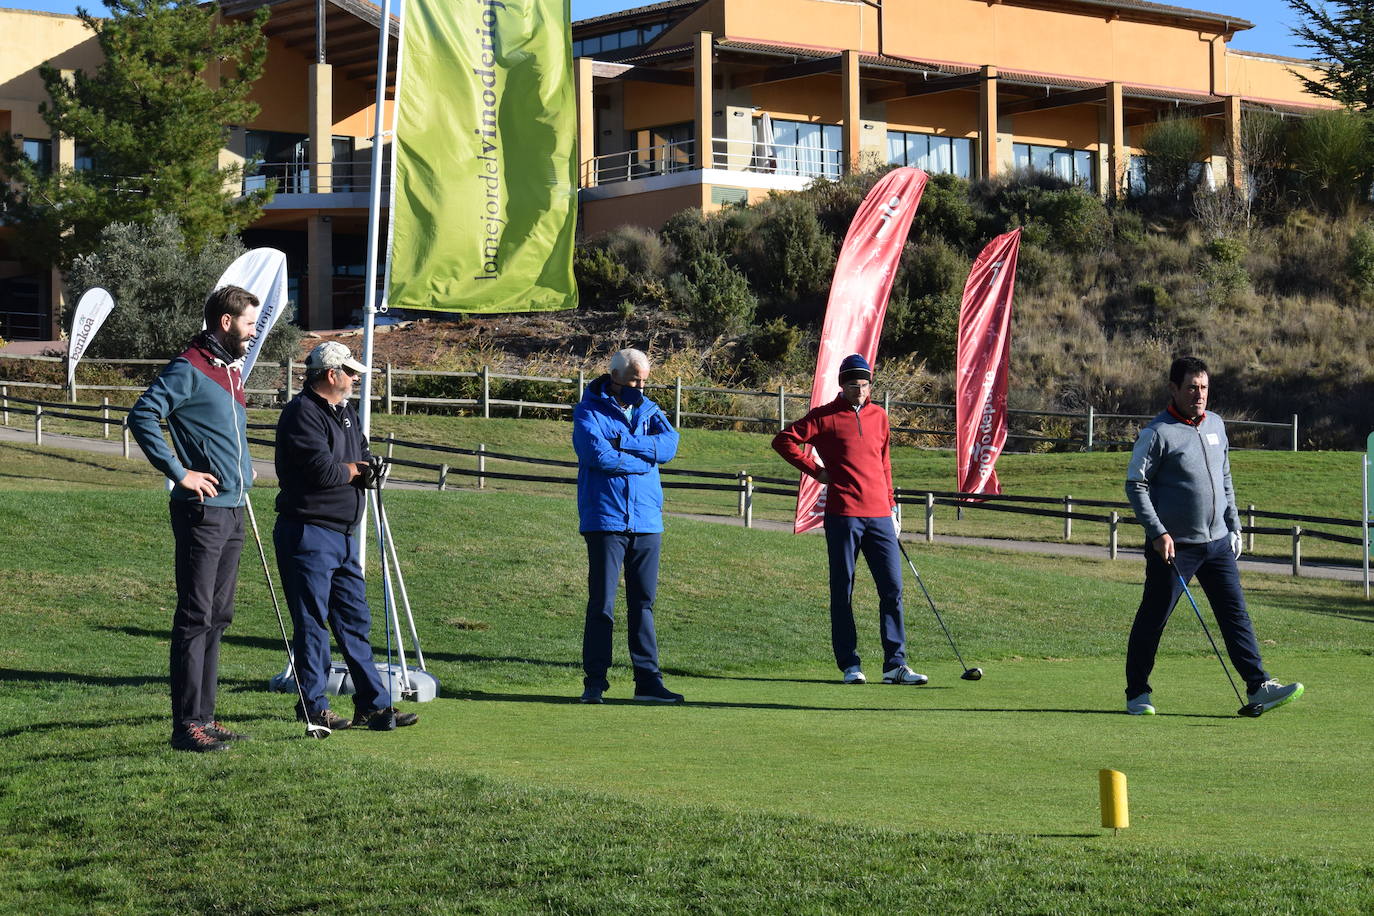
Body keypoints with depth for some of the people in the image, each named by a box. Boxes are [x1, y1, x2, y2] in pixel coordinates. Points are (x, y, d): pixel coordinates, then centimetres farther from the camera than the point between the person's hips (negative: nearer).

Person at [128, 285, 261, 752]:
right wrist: (179, 472, -20)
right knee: (195, 617, -7)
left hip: (232, 511, 9)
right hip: (202, 511, -9)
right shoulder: (189, 370, -12)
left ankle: (204, 716, 18)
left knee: (218, 617, 12)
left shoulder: (233, 370, 16)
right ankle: (187, 724, -5)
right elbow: (141, 416, -21)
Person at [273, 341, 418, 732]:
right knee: (312, 622, -2)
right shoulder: (302, 413, -12)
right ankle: (313, 706, 5)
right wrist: (351, 471, -3)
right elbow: (322, 470, -23)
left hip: (344, 534, 9)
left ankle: (373, 704, 14)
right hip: (308, 534, -9)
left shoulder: (346, 413, 17)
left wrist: (361, 471, -8)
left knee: (355, 620, 10)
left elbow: (367, 467, 16)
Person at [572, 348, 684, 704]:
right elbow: (597, 453, -17)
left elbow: (669, 443, -5)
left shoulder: (649, 411, 14)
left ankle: (648, 681, 9)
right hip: (605, 521, -5)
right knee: (602, 604, -4)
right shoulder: (590, 411, 0)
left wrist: (622, 442, -13)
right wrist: (642, 459, -7)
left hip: (647, 522, 5)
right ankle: (594, 681, 1)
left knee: (643, 604, 6)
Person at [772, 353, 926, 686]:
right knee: (843, 590, 1)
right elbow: (784, 440, -2)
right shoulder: (825, 417, 1)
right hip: (842, 515, -4)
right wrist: (817, 471, -3)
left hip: (879, 515, 4)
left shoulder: (878, 416, 16)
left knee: (892, 588, -1)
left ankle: (895, 664, 2)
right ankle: (849, 665, 6)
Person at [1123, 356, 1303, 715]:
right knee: (1153, 619, 1)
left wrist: (1234, 526, 15)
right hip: (1174, 546, -6)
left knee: (1235, 613, 1)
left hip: (1217, 543, 6)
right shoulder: (1157, 433, -10)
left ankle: (1259, 686, 1)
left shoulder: (1216, 426, 11)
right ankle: (1137, 693, 12)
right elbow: (1135, 485, -10)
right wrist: (1158, 533, -17)